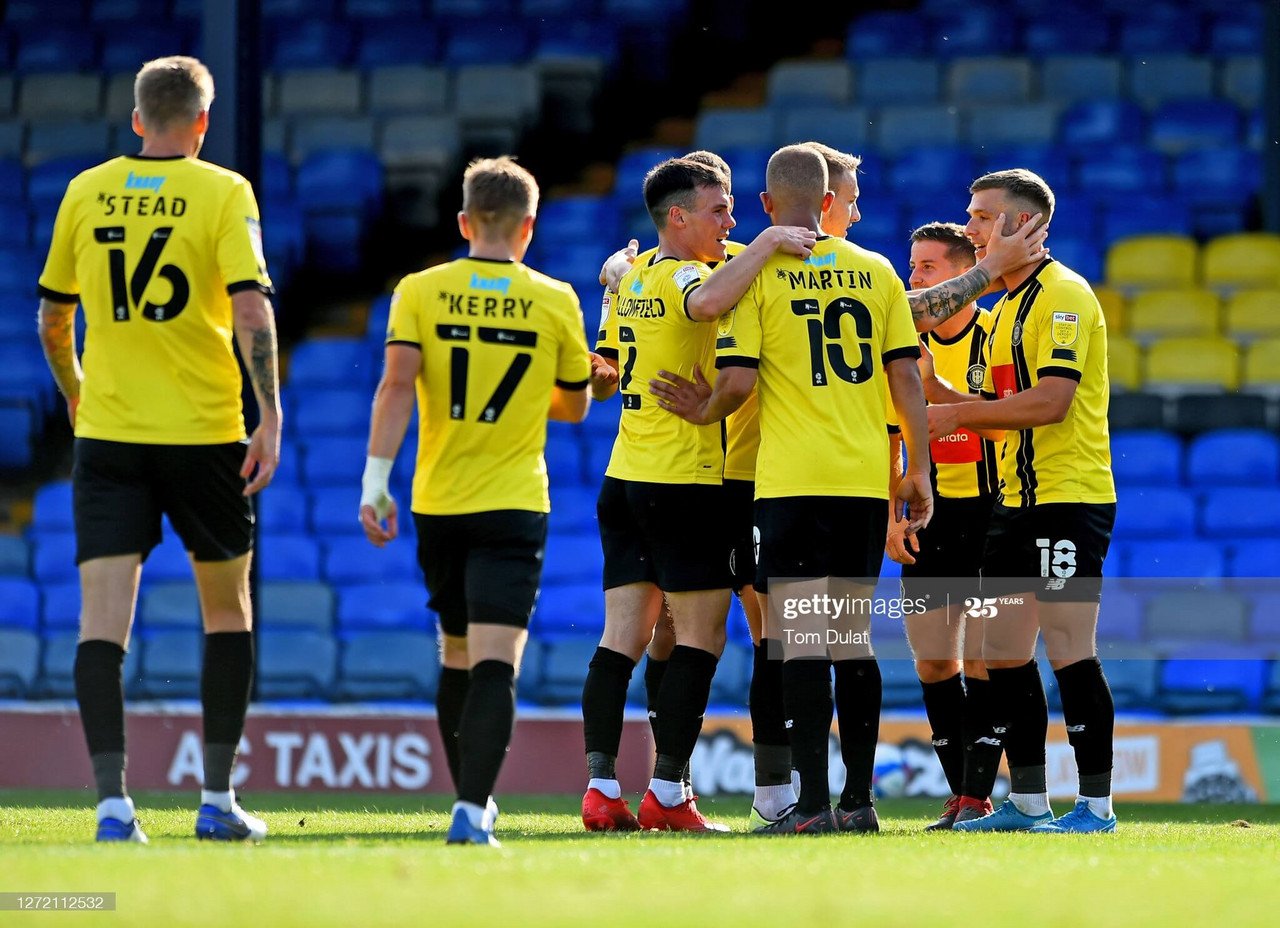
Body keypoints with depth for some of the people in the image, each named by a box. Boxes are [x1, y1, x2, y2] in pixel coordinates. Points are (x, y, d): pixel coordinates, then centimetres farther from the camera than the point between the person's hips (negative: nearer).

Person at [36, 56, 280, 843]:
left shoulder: (86, 194, 5)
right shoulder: (223, 193, -4)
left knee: (103, 618, -2)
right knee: (227, 610, 15)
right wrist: (271, 417, -11)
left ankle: (114, 803, -15)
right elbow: (251, 308, -14)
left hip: (108, 433, 1)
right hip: (205, 430, -1)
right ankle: (218, 801, 15)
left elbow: (52, 318, 12)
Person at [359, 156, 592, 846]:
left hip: (437, 504, 2)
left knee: (457, 654, 19)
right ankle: (472, 811, -27)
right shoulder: (556, 302, 1)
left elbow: (397, 383, -12)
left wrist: (375, 479, -12)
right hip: (514, 505, -2)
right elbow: (573, 406, 12)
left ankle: (472, 797, 32)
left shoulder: (420, 291, 0)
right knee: (495, 661, -10)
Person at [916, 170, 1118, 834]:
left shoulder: (1063, 296, -11)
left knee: (1067, 650, -10)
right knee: (1003, 652, 9)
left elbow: (1051, 402, -21)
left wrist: (960, 415, -13)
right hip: (1016, 501, 10)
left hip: (1069, 499, -10)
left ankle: (1095, 804, -7)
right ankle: (1026, 802, 14)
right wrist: (934, 389, 8)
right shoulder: (1008, 307, 19)